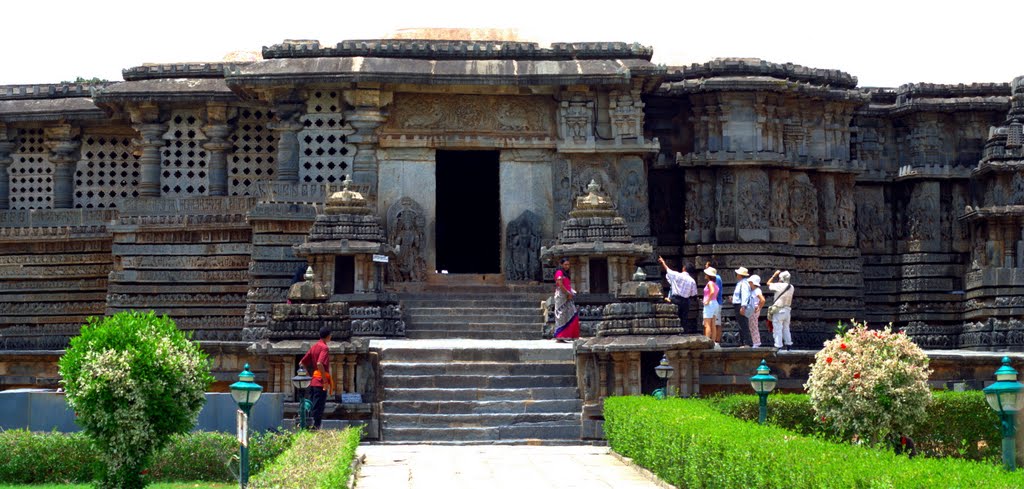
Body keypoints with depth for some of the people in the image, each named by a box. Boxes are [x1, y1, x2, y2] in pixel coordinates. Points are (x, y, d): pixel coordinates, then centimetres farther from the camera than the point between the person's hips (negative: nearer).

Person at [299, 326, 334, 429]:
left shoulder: (314, 347, 14)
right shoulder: (325, 348, -11)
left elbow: (302, 363, 16)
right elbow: (319, 364, -26)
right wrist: (326, 381, -23)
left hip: (312, 381, 8)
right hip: (321, 382, -8)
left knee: (311, 407, 12)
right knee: (318, 409, -7)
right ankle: (315, 428, -8)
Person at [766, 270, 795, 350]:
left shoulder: (779, 286, -14)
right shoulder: (791, 287, 4)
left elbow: (769, 283, 0)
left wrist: (775, 275, 10)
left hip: (778, 311, -6)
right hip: (787, 310, 6)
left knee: (778, 329, -4)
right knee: (786, 329, 16)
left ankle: (778, 346, -7)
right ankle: (789, 346, 19)